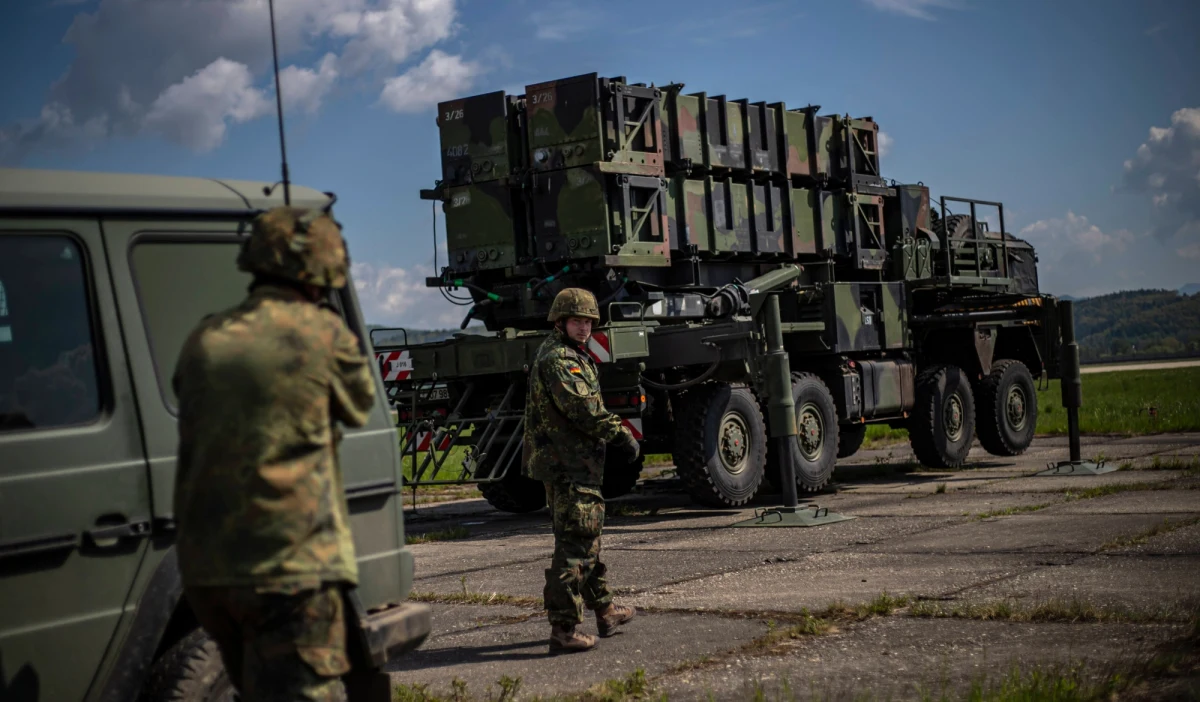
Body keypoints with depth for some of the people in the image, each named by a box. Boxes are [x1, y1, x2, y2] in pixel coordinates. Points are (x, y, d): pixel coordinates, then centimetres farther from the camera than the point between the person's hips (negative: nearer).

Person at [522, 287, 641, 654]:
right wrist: (623, 435, -17)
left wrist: (613, 434, 17)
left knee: (587, 538, 21)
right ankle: (563, 630, -9)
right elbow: (584, 408, -23)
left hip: (576, 465, 11)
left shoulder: (572, 355, 19)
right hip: (569, 466, -11)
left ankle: (604, 610, 35)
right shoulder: (557, 359, -16)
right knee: (573, 545, -10)